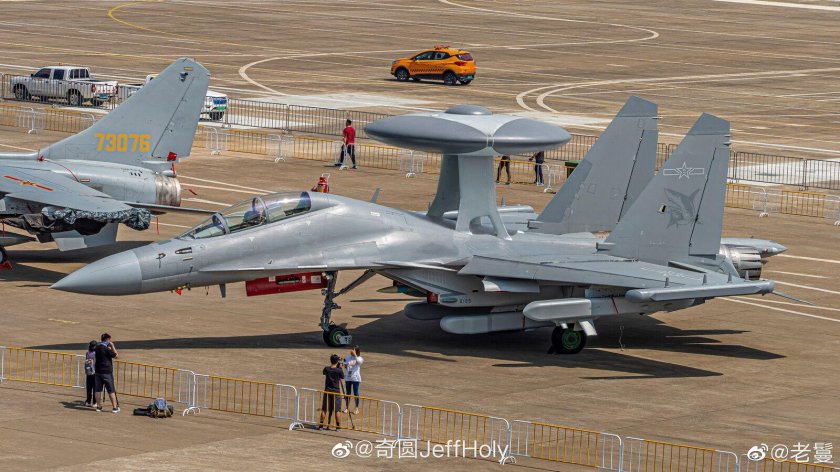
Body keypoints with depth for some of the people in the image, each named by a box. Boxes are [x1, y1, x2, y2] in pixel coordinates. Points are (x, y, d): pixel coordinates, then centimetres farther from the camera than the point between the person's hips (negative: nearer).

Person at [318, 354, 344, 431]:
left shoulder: (326, 369, -5)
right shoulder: (339, 371, -12)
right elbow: (342, 378, 4)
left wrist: (331, 365, 21)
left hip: (327, 391, 2)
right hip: (336, 392, -2)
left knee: (324, 409, 9)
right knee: (337, 410, 3)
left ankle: (321, 425, 10)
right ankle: (338, 426, 4)